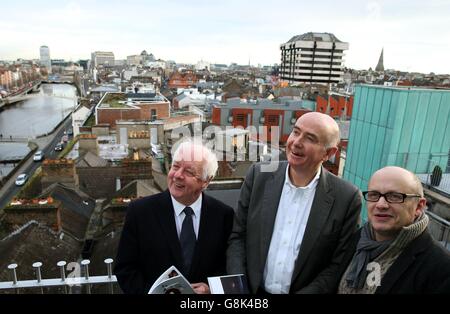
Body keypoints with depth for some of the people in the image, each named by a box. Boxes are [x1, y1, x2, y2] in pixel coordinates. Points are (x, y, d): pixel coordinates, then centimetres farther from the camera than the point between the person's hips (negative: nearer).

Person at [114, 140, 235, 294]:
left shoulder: (224, 215, -4)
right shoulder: (139, 211, -6)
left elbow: (228, 265, 4)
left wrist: (211, 288, -11)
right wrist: (150, 291, -13)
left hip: (205, 289, 0)